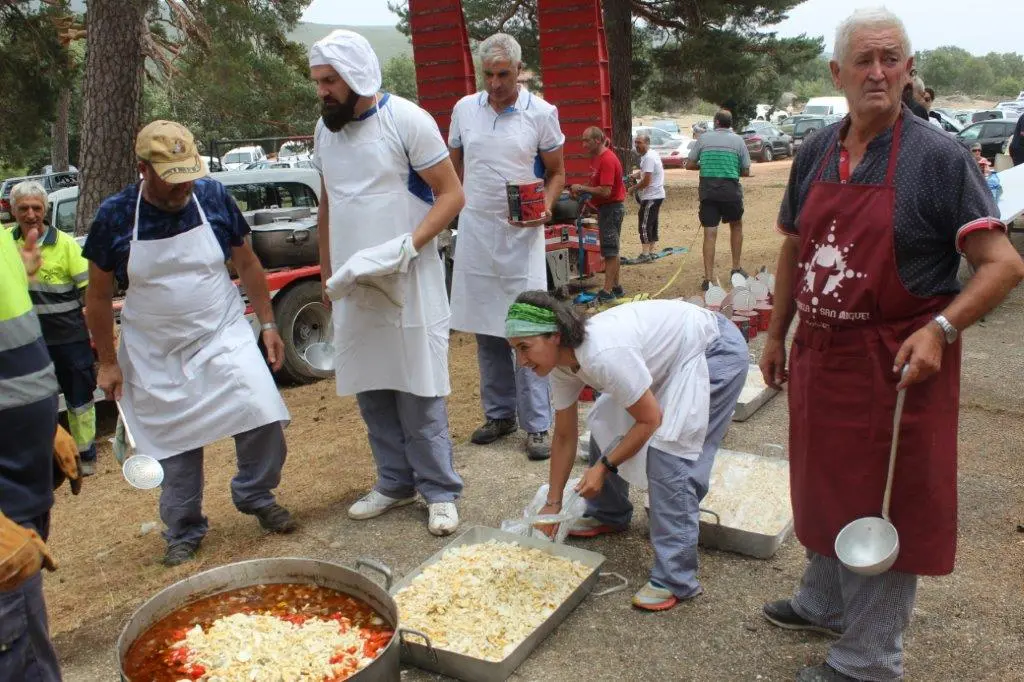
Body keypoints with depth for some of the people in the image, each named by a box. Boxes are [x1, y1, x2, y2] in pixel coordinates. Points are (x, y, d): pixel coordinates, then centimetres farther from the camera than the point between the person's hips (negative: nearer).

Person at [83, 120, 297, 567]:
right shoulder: (115, 216, -9)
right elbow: (99, 296, 1)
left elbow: (247, 264, 5)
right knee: (176, 447, 8)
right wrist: (108, 362, 2)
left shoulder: (213, 197, -7)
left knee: (263, 418, -13)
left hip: (224, 338, 1)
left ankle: (256, 496, 15)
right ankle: (183, 533, 29)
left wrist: (268, 324, 2)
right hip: (156, 355, 0)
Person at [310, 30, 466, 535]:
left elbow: (451, 194, -10)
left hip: (408, 281, -6)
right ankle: (395, 483, 24)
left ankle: (439, 492, 10)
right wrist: (326, 270, 17)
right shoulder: (325, 129, 9)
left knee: (418, 392, -2)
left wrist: (407, 246, -23)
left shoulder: (407, 120, -9)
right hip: (352, 285, 6)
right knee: (370, 390, 10)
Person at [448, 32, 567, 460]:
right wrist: (461, 204, 8)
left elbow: (557, 173, 3)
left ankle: (537, 425, 2)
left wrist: (546, 205, -15)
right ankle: (499, 414, 23)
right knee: (486, 330, 10)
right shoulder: (464, 109, 5)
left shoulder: (541, 113, -3)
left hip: (522, 234, -3)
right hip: (475, 232, 4)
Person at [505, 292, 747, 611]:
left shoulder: (603, 355, -37)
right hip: (670, 353, 9)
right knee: (604, 426, 10)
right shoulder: (560, 362, -10)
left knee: (667, 454, -19)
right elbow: (564, 436, 2)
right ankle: (608, 514, 34)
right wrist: (553, 503, 5)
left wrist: (604, 466, -18)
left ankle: (676, 580, -12)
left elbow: (650, 420, -25)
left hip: (716, 351, -9)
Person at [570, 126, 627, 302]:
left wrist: (581, 188, -17)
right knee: (611, 250, 15)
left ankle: (607, 292, -7)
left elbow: (605, 191, -26)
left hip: (611, 208, -10)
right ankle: (617, 287, 23)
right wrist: (581, 191, 2)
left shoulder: (608, 159, -19)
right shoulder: (596, 158, 11)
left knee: (610, 250, -8)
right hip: (605, 208, 10)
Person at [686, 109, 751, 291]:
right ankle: (736, 268, 26)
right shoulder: (738, 140, 3)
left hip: (707, 190, 0)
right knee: (736, 226, 22)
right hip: (730, 189, 0)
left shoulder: (703, 138, 4)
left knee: (710, 233, 1)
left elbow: (689, 164, 5)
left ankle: (708, 278, -3)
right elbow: (746, 172, 3)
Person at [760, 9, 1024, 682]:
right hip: (819, 355, 6)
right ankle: (824, 604, 44)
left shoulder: (939, 156, -11)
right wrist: (778, 334, 15)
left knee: (886, 510, 6)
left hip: (896, 366, -5)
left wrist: (940, 329, -26)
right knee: (827, 490, 21)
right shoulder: (814, 155, 5)